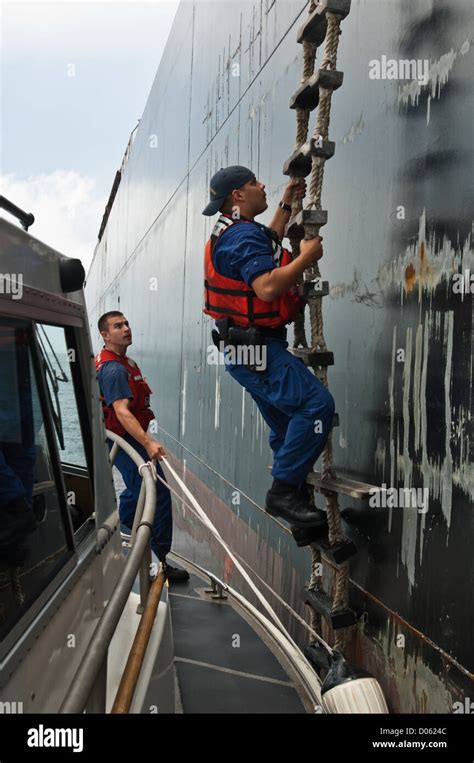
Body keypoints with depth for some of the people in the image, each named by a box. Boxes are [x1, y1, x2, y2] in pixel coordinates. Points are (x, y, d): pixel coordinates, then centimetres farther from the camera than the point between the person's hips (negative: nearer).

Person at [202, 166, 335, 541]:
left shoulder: (233, 232, 18)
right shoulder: (243, 235, -16)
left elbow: (267, 247, 40)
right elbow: (267, 287, -31)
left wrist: (286, 205, 37)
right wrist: (307, 257, -18)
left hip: (250, 347, 11)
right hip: (255, 348, -11)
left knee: (288, 425, 14)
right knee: (317, 403, -22)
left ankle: (300, 514, 22)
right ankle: (285, 489, -16)